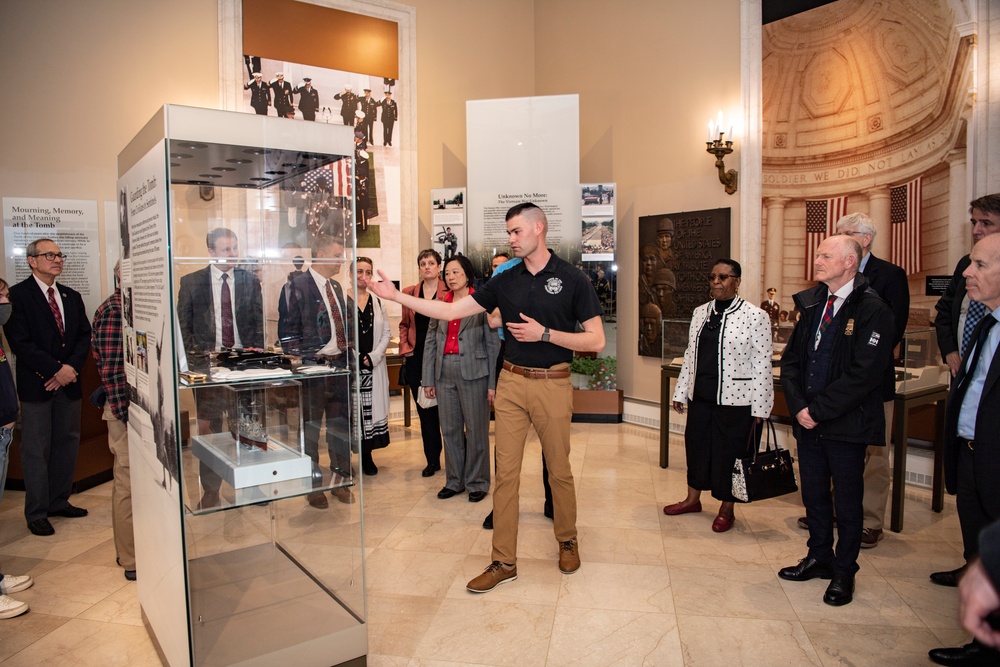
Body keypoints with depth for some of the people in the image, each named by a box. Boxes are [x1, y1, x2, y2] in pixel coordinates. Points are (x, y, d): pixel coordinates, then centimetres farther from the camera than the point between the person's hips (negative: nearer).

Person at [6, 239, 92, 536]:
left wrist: (71, 367, -7)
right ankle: (36, 513, 13)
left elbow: (84, 336, 8)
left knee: (67, 443, 12)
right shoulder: (17, 295, -7)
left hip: (69, 382, 6)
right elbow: (20, 342, -14)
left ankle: (59, 501, 25)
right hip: (36, 384, -6)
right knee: (36, 450, 2)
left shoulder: (72, 296, 12)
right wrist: (56, 370, -16)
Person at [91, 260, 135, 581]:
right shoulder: (113, 311, -17)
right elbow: (111, 370, -21)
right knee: (128, 483, 1)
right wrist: (128, 416, -22)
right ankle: (132, 560, 14)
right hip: (126, 409, -9)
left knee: (128, 479, 19)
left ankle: (129, 549, 33)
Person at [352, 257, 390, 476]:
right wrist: (354, 357, -12)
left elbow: (386, 333, 9)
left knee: (372, 408, 5)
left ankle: (367, 456, 18)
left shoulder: (378, 302, 10)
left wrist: (374, 356, -5)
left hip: (374, 366, 4)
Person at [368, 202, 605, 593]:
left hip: (552, 384, -3)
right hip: (510, 383, 4)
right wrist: (396, 296, 0)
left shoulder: (572, 280, -4)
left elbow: (596, 341, -7)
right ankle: (504, 561, 15)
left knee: (559, 471, 10)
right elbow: (451, 311, 5)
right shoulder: (506, 282, 7)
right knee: (506, 473, 5)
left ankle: (567, 541, 35)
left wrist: (544, 333, -15)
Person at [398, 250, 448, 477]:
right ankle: (432, 460, 22)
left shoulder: (449, 292, -4)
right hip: (416, 359, 4)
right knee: (425, 411, 10)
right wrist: (405, 347, 6)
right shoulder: (409, 293, 9)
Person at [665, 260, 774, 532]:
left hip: (735, 400, -5)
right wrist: (680, 392, 13)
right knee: (696, 446, 16)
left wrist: (759, 408, -10)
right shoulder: (700, 313, 8)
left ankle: (726, 510, 27)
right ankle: (693, 499, 36)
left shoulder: (756, 316, -9)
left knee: (729, 453, 7)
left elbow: (762, 365, -9)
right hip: (700, 397, 5)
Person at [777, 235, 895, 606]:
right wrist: (798, 407, -6)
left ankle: (844, 572, 27)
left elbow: (863, 375, -18)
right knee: (813, 493, 17)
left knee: (847, 502, 10)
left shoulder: (873, 311, -11)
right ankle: (819, 558, 36)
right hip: (808, 421, 6)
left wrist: (818, 410, -16)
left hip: (846, 425, -5)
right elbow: (790, 360, 7)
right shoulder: (811, 304, 8)